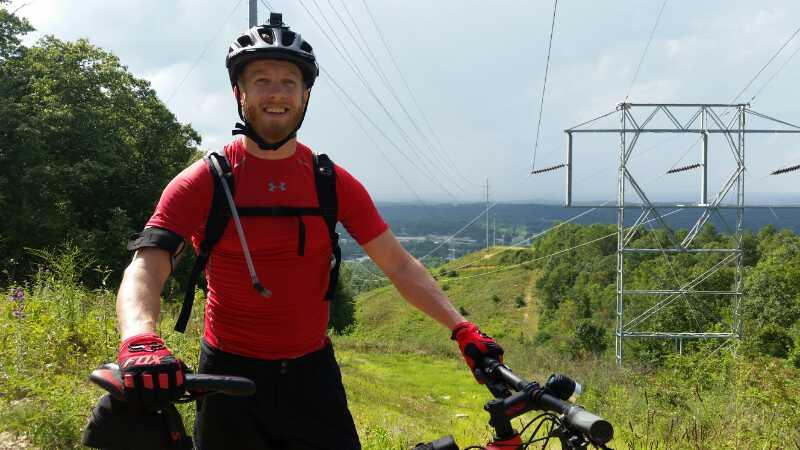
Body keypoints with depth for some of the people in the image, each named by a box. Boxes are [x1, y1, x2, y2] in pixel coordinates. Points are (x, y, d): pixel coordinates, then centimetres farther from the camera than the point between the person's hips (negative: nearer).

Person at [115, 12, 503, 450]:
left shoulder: (333, 183, -1)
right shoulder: (202, 183, -10)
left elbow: (400, 266, 0)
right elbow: (144, 271, -21)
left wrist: (462, 329, -12)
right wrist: (140, 343, -42)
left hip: (312, 375, 2)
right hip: (231, 378, -2)